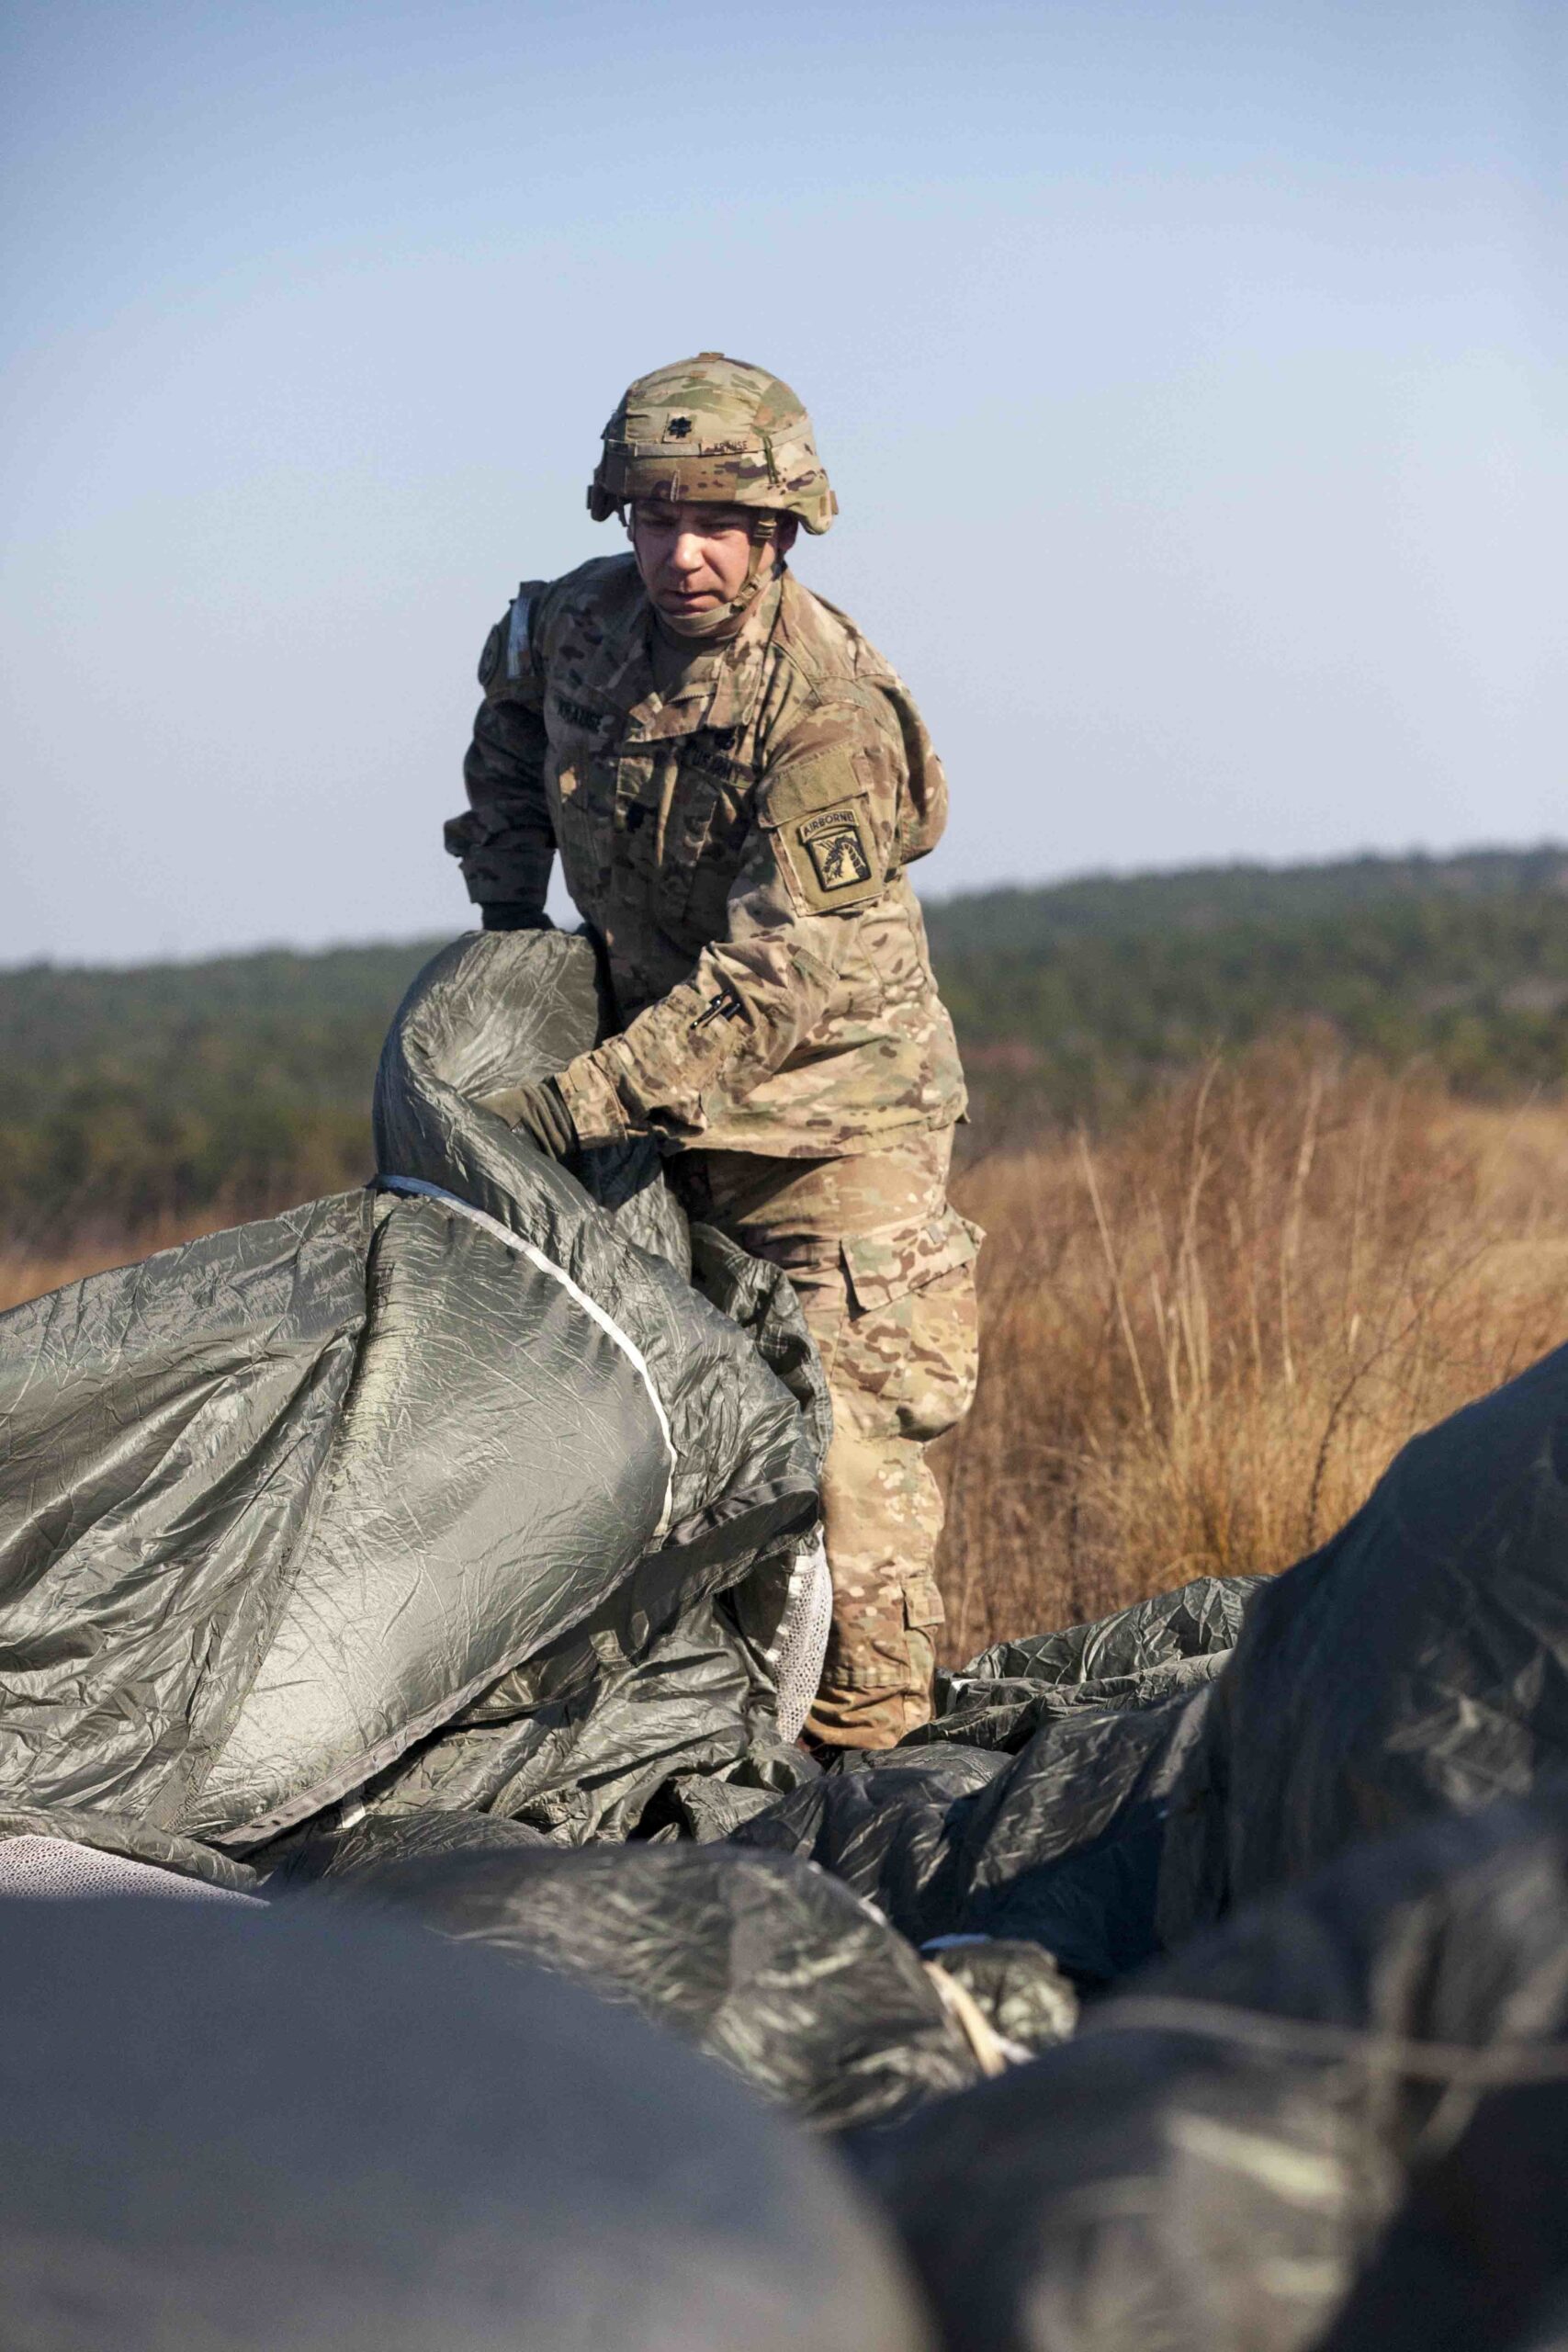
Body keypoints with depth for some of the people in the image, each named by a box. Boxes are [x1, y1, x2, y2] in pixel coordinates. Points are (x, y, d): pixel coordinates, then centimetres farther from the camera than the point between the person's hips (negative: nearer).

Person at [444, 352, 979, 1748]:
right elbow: (514, 702, 22)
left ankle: (866, 1734, -4)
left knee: (844, 1424, -11)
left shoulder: (832, 711, -25)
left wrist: (585, 1105, -31)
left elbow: (774, 979, -29)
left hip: (828, 1099, -7)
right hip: (674, 1108, 7)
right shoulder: (585, 622, -5)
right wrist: (508, 894, 14)